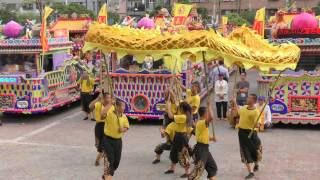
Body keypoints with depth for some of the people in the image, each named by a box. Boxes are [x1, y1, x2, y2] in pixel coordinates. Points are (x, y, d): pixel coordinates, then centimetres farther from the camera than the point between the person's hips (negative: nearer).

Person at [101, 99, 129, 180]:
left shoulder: (124, 116, 2)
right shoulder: (109, 112, -15)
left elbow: (126, 127, 13)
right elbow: (102, 114, -38)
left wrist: (123, 129, -9)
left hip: (118, 140, 6)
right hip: (108, 140, -6)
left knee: (116, 161, 14)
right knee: (109, 161, -11)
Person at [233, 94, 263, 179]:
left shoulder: (256, 111, -17)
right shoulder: (244, 107, 6)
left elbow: (256, 125, -23)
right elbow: (239, 111, 29)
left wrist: (257, 125, -45)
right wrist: (235, 103, 30)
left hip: (250, 133, -6)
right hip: (242, 132, 6)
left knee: (254, 151, 13)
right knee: (246, 152, 3)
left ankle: (256, 164, 42)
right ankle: (251, 172, 5)